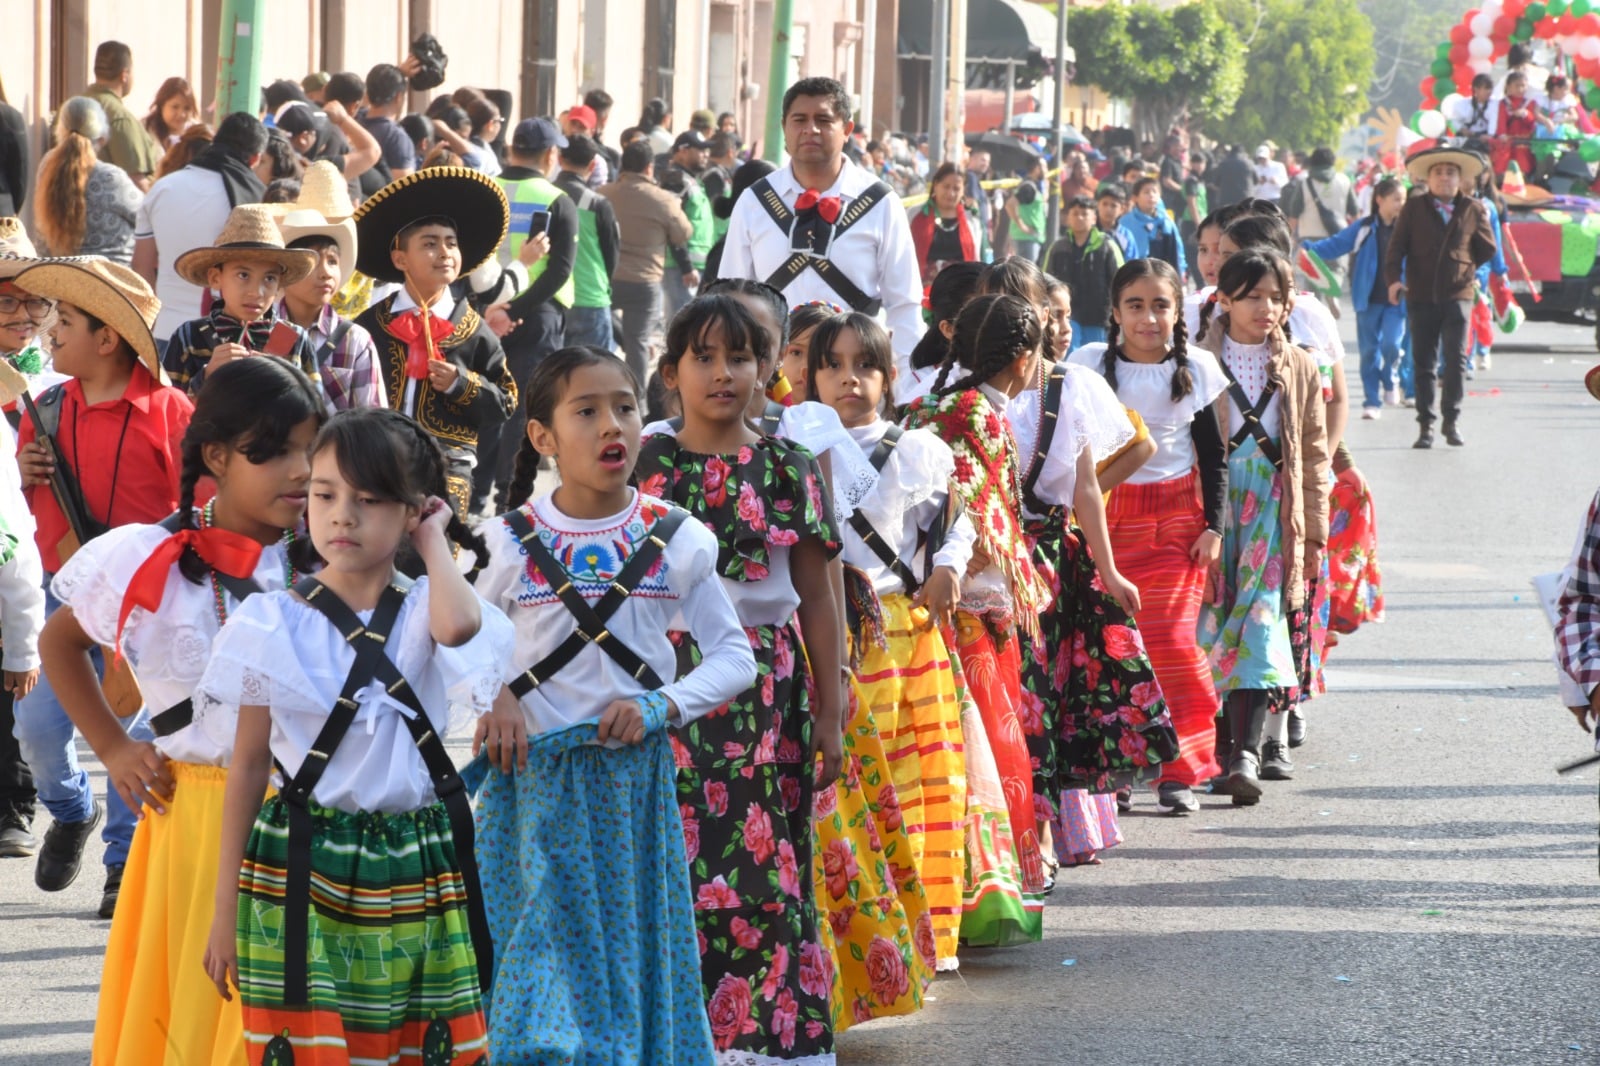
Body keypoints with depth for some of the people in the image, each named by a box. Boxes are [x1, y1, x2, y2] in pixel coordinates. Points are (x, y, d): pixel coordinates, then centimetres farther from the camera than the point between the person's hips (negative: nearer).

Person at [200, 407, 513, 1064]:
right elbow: (248, 765, 4)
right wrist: (225, 909, 4)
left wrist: (433, 543, -9)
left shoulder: (423, 611, 0)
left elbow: (460, 626, -27)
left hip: (416, 878, 1)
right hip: (301, 869, -1)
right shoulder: (274, 623, -1)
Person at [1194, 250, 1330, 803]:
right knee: (1210, 627, -1)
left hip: (1271, 513, 1)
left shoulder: (1300, 369, 10)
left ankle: (1246, 754, -18)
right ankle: (1221, 747, 9)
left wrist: (1314, 531, 10)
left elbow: (1314, 456, 13)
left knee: (1259, 626, -10)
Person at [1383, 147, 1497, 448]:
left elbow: (1487, 249, 14)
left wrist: (1464, 269, 9)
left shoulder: (1472, 210, 5)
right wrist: (1393, 278, -17)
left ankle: (1452, 420, 1)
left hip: (1457, 296, -1)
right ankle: (1425, 425, 10)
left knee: (1456, 360, -8)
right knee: (1423, 364, 5)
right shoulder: (1413, 208, 3)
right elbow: (1396, 247, -3)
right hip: (1421, 297, 1)